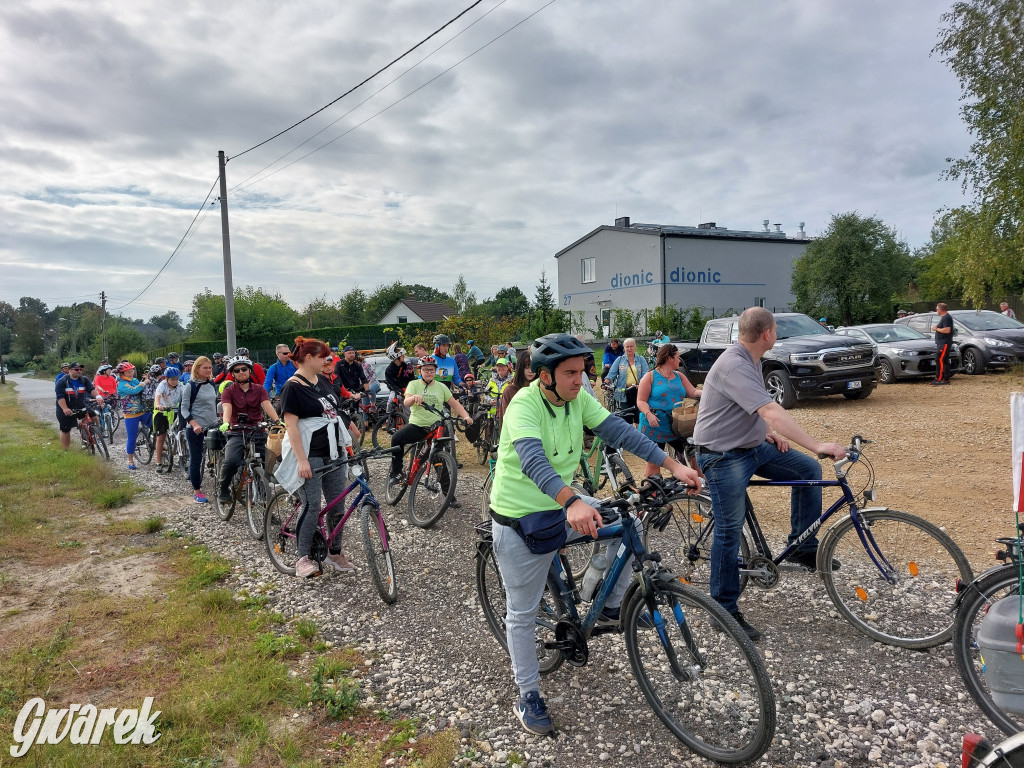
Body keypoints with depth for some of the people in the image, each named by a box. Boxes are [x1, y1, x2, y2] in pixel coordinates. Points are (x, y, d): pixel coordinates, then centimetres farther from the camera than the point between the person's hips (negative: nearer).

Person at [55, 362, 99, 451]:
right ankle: (65, 450, 21)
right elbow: (60, 397, -20)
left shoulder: (84, 380, -1)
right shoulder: (62, 382, -11)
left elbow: (91, 389, -14)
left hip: (81, 407, 2)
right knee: (66, 430, 6)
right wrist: (65, 409, -36)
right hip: (66, 410, -2)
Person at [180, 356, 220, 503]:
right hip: (195, 429, -5)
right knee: (196, 459, 2)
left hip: (212, 426, 5)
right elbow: (184, 409, -10)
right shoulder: (190, 386, -8)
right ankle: (197, 491, 11)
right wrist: (194, 424, -22)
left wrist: (219, 418, 13)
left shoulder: (212, 384, 9)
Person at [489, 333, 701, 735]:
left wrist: (672, 464, -18)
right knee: (522, 613, 6)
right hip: (520, 520, -6)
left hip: (562, 507, 6)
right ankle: (527, 695, 27)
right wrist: (572, 501, -58)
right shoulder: (523, 405, -26)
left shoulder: (578, 397, -6)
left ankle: (612, 608, 15)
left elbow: (617, 430, -10)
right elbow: (533, 459, -42)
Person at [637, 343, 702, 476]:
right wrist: (649, 414, -24)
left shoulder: (679, 376, 14)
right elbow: (641, 401, -6)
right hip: (655, 427, -5)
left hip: (677, 427, 5)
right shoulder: (650, 376, -3)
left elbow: (693, 392, 8)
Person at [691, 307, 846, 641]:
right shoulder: (734, 366, -26)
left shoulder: (751, 360, 7)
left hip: (753, 445, 9)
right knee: (730, 532, -3)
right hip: (723, 456, -9)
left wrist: (772, 433, 8)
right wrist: (817, 445, -37)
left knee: (808, 469, 4)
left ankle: (803, 548, 16)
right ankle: (724, 609, 10)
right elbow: (773, 412, -35)